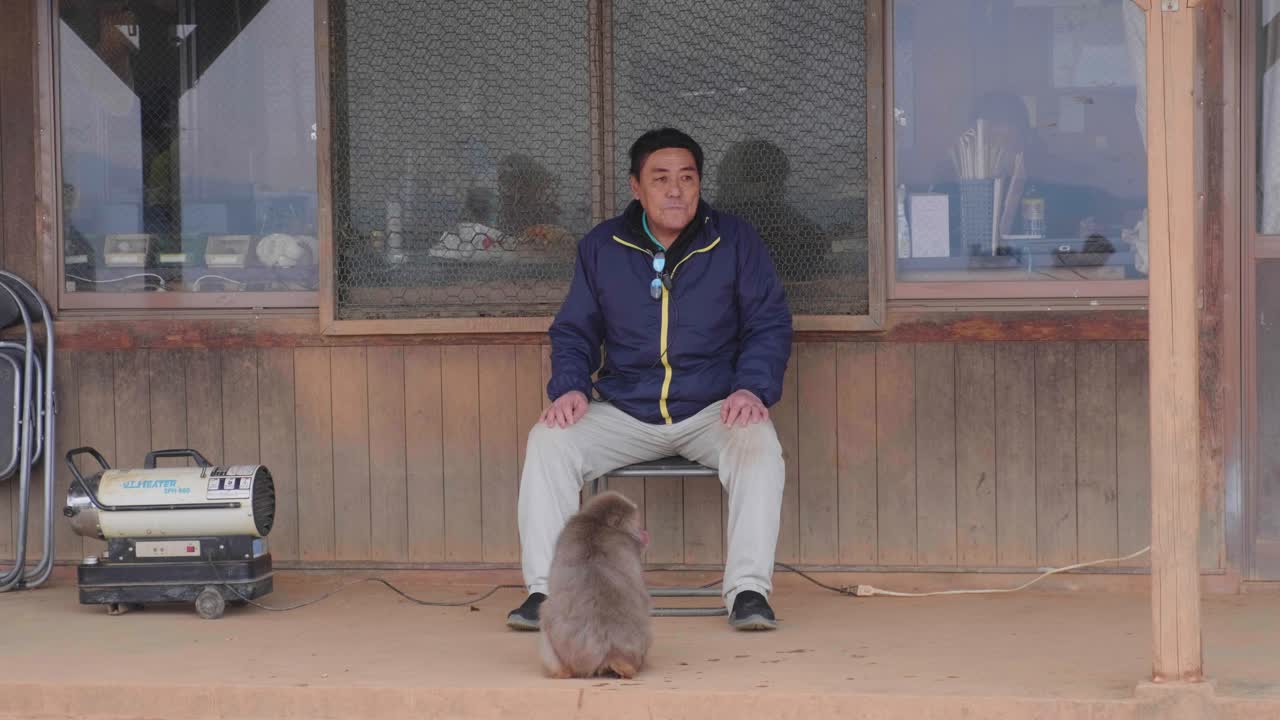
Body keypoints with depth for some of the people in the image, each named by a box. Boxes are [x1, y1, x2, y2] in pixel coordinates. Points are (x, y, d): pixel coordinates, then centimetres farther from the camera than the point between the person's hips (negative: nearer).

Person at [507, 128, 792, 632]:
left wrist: (754, 387, -14)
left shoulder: (736, 242, 2)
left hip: (712, 411, -2)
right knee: (548, 441, -23)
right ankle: (547, 590, -21)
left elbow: (770, 325, 4)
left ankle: (748, 591, -30)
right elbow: (572, 331, 14)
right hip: (623, 414, 2)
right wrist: (569, 386, -7)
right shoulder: (600, 248, 7)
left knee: (759, 446, -34)